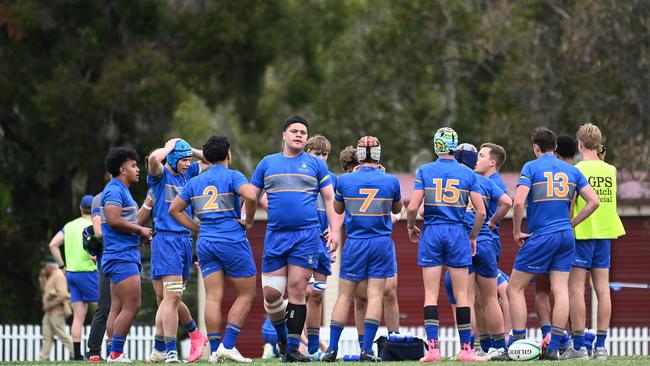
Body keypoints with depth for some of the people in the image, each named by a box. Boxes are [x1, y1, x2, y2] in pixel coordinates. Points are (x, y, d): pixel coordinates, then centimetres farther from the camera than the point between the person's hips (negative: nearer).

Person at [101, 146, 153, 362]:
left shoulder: (121, 190, 21)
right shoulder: (115, 190, -11)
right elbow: (113, 220, -22)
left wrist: (140, 234, 11)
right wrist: (140, 230, -13)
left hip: (127, 255, 11)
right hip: (122, 257, -11)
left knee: (118, 308, 9)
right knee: (131, 306, -13)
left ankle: (114, 353, 9)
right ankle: (116, 353, -13)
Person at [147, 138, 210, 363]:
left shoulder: (188, 173, 16)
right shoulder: (160, 174, -3)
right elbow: (154, 158, -25)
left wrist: (193, 151, 12)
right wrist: (169, 147, -6)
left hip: (185, 239, 7)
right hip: (166, 239, -7)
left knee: (171, 298, 12)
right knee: (173, 296, -13)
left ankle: (158, 350, 20)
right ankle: (170, 352, -14)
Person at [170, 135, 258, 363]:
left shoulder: (195, 182, 13)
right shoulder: (232, 177, -4)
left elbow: (174, 209, 15)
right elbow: (250, 196, -23)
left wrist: (198, 229, 15)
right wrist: (249, 221, -8)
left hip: (205, 243, 5)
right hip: (232, 241, -5)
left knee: (213, 298, 3)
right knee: (246, 294, 3)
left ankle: (215, 350, -3)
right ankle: (228, 346, -8)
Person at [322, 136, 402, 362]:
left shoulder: (345, 180, -5)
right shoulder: (390, 181, -4)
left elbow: (337, 209, 12)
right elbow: (397, 209, 14)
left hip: (354, 244, 0)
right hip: (382, 242, 0)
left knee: (344, 296, 5)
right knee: (375, 295, 0)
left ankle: (332, 348, 2)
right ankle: (367, 350, -7)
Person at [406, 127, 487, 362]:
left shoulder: (425, 171, 0)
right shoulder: (468, 174, 3)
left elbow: (413, 207, -6)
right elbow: (481, 212, 1)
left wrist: (411, 227, 14)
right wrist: (473, 237, 15)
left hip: (432, 232, 0)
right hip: (458, 233, 1)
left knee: (431, 294, 0)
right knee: (462, 295, 3)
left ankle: (433, 348, -8)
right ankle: (466, 349, 2)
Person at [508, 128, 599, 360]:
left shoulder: (531, 167, -4)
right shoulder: (572, 170, 10)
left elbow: (518, 202, -16)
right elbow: (593, 201, 6)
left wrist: (517, 232, -5)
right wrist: (570, 224, 11)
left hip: (540, 237, -5)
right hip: (566, 237, 5)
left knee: (515, 289, 3)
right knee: (560, 291, 3)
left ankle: (519, 344, -3)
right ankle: (553, 347, -1)